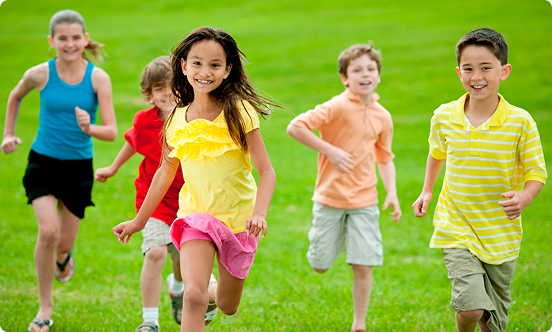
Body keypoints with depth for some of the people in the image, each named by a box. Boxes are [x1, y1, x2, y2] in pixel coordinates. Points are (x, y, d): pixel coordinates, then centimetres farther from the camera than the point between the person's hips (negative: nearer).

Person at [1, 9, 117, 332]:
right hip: (43, 161, -1)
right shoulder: (40, 74, -10)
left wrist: (89, 128, -34)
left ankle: (63, 256, 49)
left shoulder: (98, 78, -11)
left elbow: (112, 132, -15)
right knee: (48, 230, -18)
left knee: (65, 240, 8)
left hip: (79, 166, 1)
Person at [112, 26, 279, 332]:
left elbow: (266, 171, -13)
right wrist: (138, 221, 21)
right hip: (196, 215, 1)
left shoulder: (239, 113, -11)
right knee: (194, 297, -25)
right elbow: (165, 173, 13)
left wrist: (259, 214, -31)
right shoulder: (178, 120, -1)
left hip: (238, 221, -1)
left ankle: (211, 287, 50)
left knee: (227, 306, 16)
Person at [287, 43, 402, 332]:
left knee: (363, 267, -3)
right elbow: (295, 127, -20)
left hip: (364, 200, 3)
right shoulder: (338, 107, -14)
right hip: (330, 197, -3)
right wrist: (330, 150, -23)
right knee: (320, 266, 6)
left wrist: (392, 192, 3)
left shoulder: (382, 116, 4)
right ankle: (318, 233, 42)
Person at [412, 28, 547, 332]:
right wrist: (427, 192, 18)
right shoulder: (444, 117, -4)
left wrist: (524, 197, -25)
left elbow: (537, 171, -5)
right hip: (456, 228, 0)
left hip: (502, 235, 1)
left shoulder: (520, 122, -11)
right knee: (470, 307, -17)